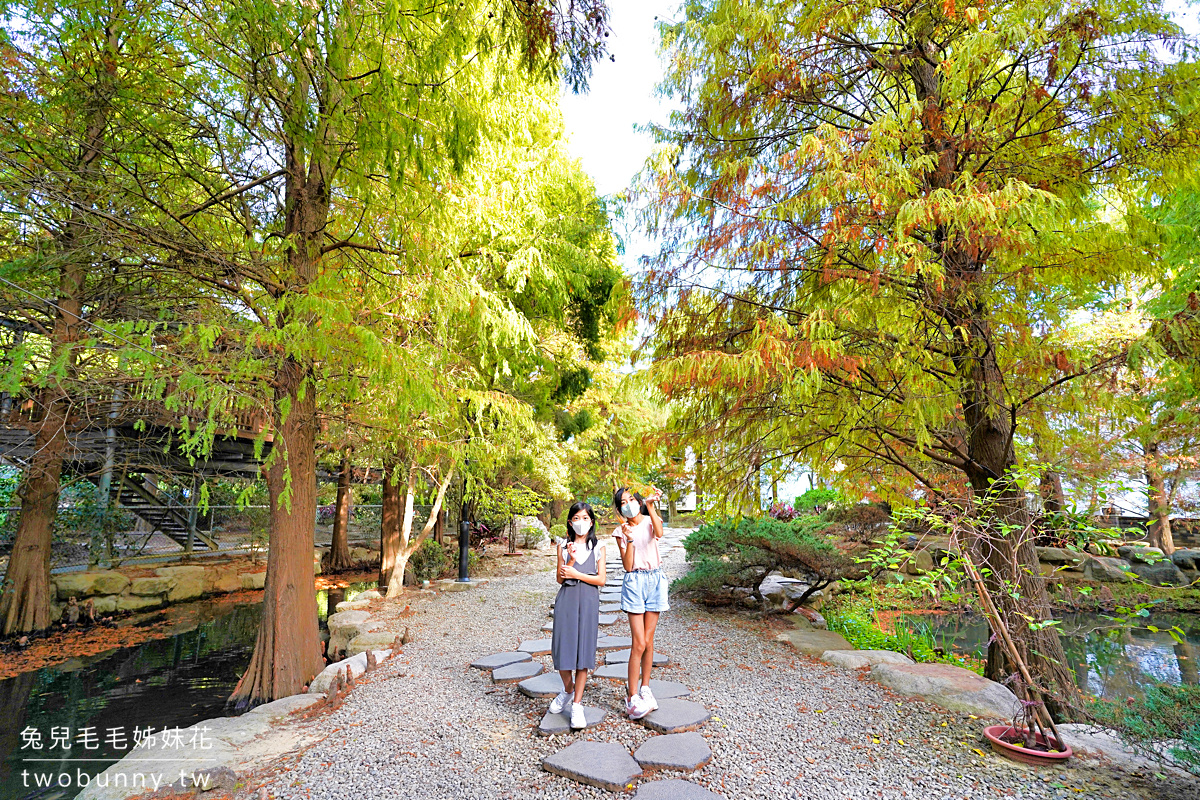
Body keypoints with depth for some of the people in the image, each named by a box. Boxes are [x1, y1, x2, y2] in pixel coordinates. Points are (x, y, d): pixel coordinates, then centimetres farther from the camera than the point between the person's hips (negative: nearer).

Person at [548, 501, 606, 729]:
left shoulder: (598, 548, 6)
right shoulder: (563, 546, 7)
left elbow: (601, 579, 0)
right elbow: (560, 578, 2)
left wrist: (576, 574, -9)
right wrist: (571, 559, -15)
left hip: (588, 601, -1)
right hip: (566, 599, 1)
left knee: (584, 649, -1)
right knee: (563, 647, 1)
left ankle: (577, 704, 10)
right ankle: (568, 690, 29)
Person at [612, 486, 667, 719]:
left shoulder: (650, 521, 4)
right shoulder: (621, 531, 3)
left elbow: (659, 533, -22)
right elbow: (627, 566, -6)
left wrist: (650, 505, -28)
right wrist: (629, 540, -17)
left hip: (655, 580, 2)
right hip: (635, 582, -1)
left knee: (649, 641, 9)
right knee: (639, 643, -6)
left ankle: (645, 689, 24)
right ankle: (631, 697, 5)